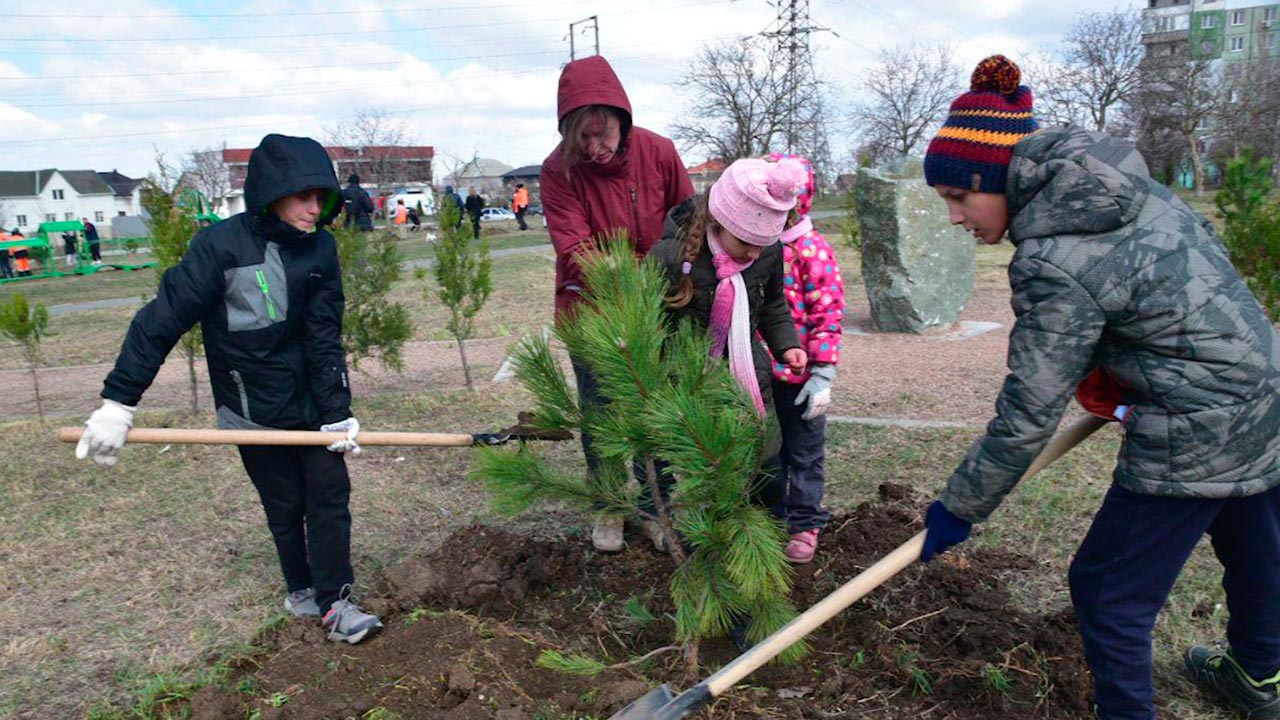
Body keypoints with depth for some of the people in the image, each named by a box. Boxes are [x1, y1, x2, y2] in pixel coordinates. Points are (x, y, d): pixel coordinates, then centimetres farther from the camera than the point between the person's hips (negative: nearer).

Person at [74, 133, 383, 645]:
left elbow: (325, 339, -6)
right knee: (284, 506, 10)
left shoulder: (319, 249, -6)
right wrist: (118, 402, -19)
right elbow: (162, 320, -16)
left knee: (331, 495, 3)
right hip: (254, 410, -3)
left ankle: (334, 601, 14)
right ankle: (301, 591, 31)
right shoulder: (220, 246, -17)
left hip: (312, 401, 3)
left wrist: (338, 412, -11)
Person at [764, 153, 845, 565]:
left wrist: (822, 374, -18)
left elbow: (827, 314, -15)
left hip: (798, 377, -5)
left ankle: (805, 523, 27)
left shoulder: (811, 250, -13)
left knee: (805, 454, 12)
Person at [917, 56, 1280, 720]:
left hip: (1195, 437, -10)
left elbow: (1026, 417, -22)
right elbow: (1204, 243, 14)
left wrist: (959, 508, -9)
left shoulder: (1055, 264, -27)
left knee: (1107, 589, 6)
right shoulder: (1127, 184, -1)